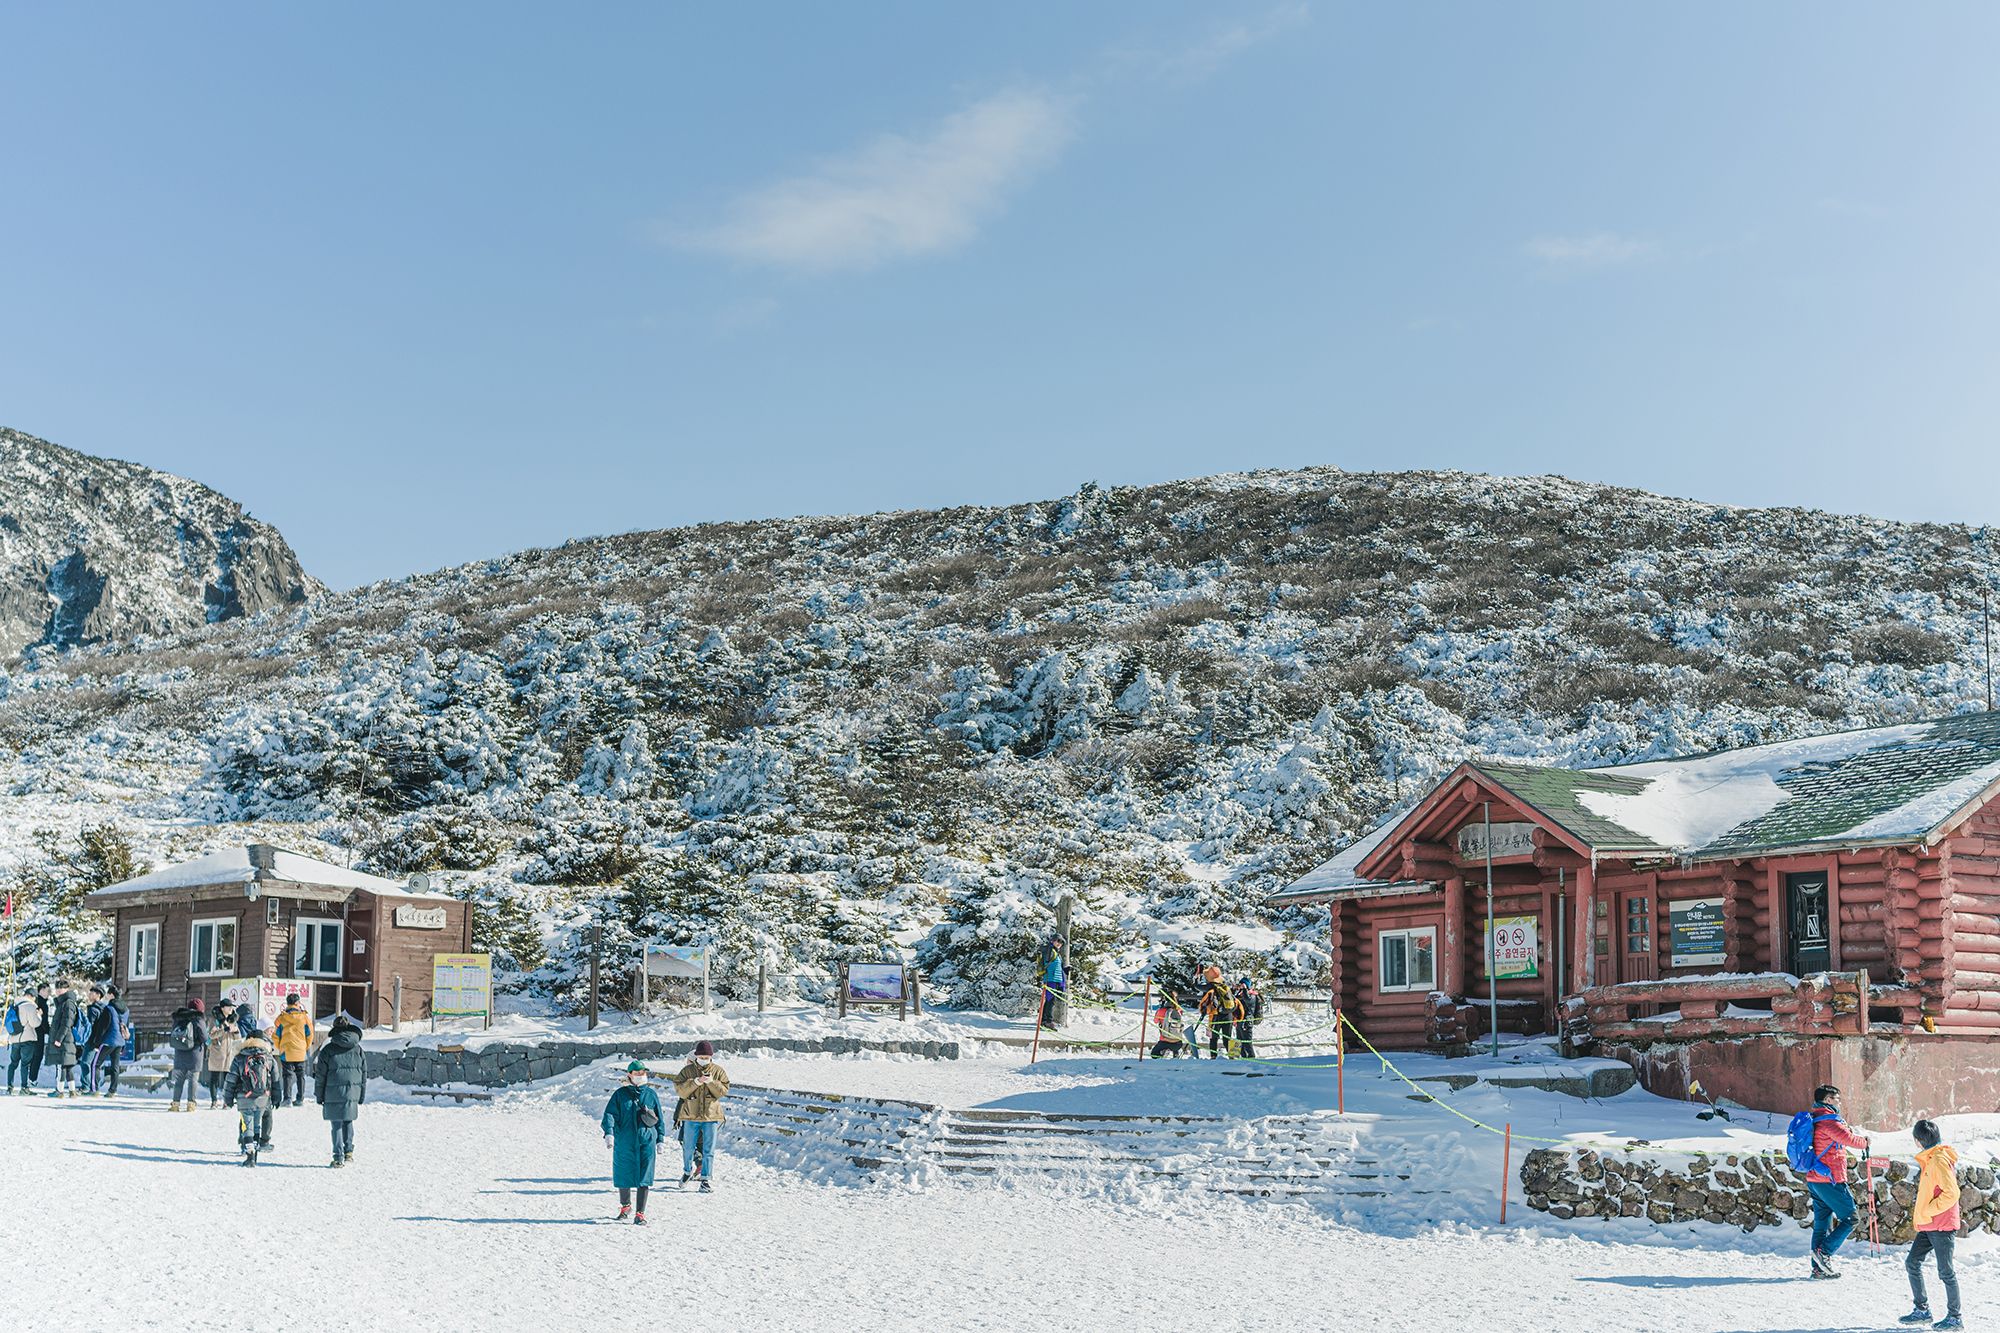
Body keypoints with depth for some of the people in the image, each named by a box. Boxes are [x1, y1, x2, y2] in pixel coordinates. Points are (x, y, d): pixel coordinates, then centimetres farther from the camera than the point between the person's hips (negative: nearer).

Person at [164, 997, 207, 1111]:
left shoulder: (178, 1020, 4)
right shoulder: (198, 1021, -9)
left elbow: (172, 1034, 10)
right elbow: (205, 1039, -7)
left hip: (179, 1054, 4)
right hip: (194, 1054, -4)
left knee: (178, 1078, 8)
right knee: (192, 1078, 2)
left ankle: (176, 1103, 6)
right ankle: (190, 1103, 0)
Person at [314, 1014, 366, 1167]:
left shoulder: (328, 1050, -5)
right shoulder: (358, 1049, 5)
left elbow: (320, 1077, -2)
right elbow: (364, 1076, 10)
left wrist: (319, 1097, 7)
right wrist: (361, 1097, 18)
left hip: (333, 1095, -3)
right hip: (352, 1094, 3)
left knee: (337, 1126, 3)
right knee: (348, 1122, 20)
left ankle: (339, 1157, 4)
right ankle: (348, 1151, 15)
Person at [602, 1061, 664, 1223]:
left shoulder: (651, 1095, 11)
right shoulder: (620, 1094, 5)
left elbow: (659, 1119, 16)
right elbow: (610, 1114, -5)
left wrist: (659, 1142, 13)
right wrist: (609, 1133, -22)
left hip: (647, 1141, 0)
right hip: (624, 1142, 0)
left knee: (644, 1179, -7)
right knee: (623, 1175, 8)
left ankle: (640, 1214, -2)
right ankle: (625, 1207, 33)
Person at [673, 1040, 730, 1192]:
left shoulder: (718, 1071, 4)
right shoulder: (687, 1070, 2)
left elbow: (723, 1091, -2)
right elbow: (680, 1090, -7)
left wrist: (711, 1081, -17)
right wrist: (696, 1082, -19)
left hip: (711, 1115, 0)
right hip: (691, 1115, 0)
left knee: (709, 1149, 0)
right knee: (688, 1147, 8)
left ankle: (707, 1179, 7)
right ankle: (687, 1171, 32)